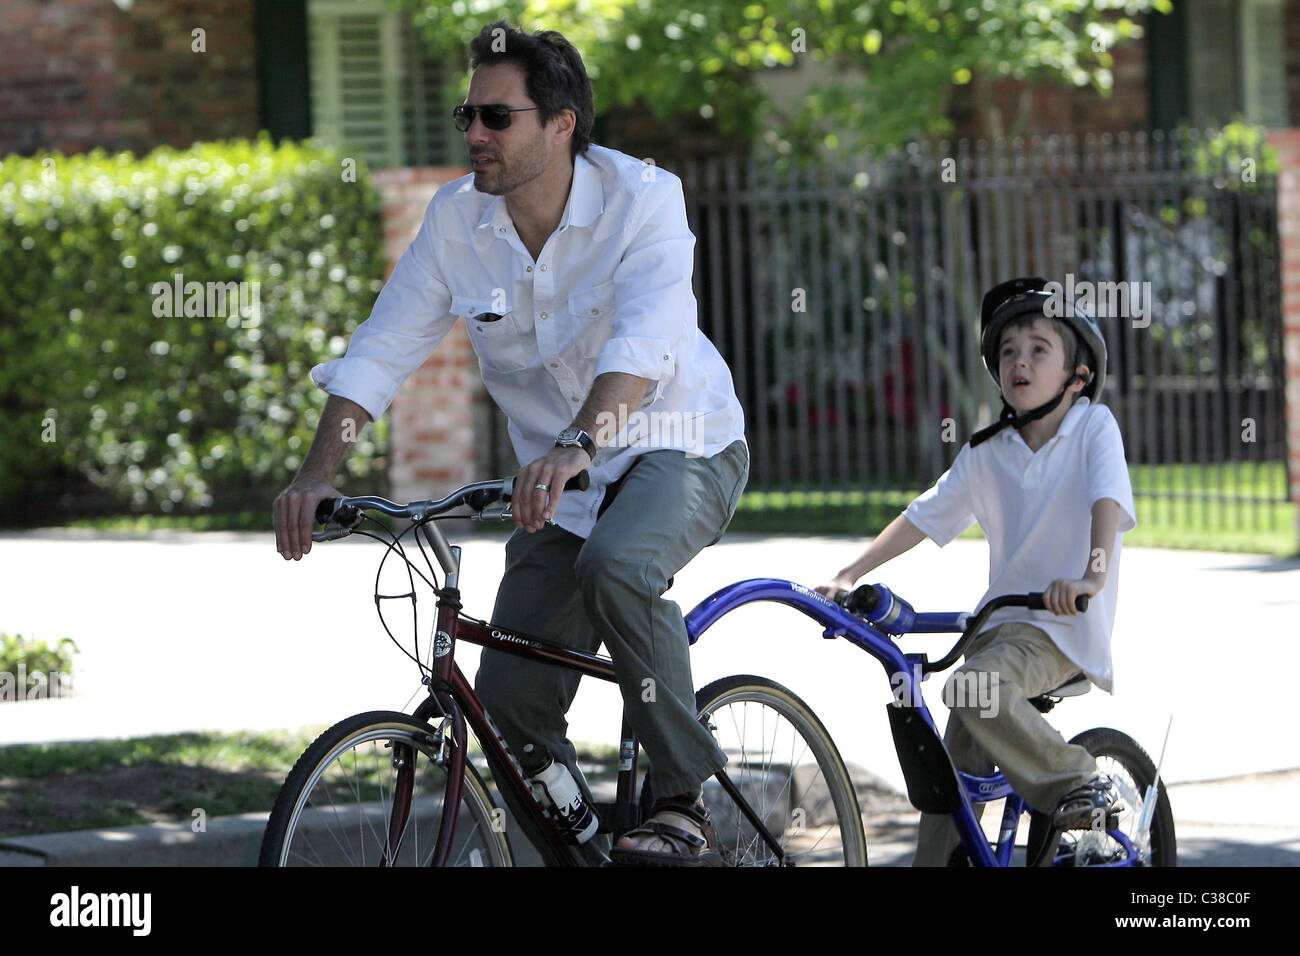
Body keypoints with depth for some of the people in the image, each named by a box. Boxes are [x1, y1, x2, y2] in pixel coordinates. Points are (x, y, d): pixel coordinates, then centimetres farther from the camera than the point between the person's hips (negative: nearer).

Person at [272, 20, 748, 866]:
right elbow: (381, 351, -9)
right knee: (512, 703, -5)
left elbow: (644, 343, -36)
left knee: (615, 566, -36)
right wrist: (319, 474, -24)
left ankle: (684, 805, -23)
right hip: (558, 479, 5)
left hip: (681, 450, -5)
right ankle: (580, 846, 18)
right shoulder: (458, 218, -8)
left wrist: (577, 445, -53)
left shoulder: (642, 197, -21)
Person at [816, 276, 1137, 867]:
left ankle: (1079, 785, -18)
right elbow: (924, 516, 9)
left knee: (975, 689, -31)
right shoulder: (987, 452, 8)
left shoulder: (1094, 427, -6)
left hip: (1065, 624, -6)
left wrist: (1091, 575, -39)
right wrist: (847, 576, 1)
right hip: (1002, 619, 6)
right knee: (956, 773, 3)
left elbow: (1108, 499, -21)